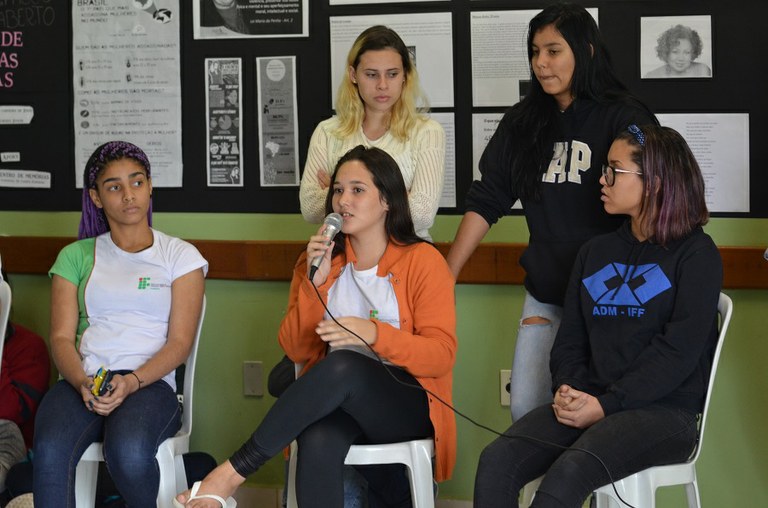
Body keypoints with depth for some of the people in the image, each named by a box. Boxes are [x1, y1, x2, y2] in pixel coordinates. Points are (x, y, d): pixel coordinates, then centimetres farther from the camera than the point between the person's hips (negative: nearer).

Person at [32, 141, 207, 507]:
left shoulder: (181, 256, 12)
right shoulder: (76, 256, 18)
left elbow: (180, 342, 3)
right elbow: (61, 337, 9)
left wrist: (132, 382, -15)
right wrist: (82, 382, -14)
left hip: (151, 382, -1)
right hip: (83, 382, 2)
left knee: (128, 451, -37)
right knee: (50, 450, -35)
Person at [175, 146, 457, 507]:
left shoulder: (423, 261, 2)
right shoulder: (320, 261, 14)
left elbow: (442, 355, -6)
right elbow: (296, 351, 8)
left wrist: (374, 334, -22)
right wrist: (314, 283, -6)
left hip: (406, 405, -2)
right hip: (332, 403, 3)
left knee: (342, 365, -37)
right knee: (318, 442, -37)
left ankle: (232, 474, -32)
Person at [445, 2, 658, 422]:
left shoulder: (624, 119, -8)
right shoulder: (522, 123, 8)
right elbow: (486, 201, 9)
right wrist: (445, 276, 3)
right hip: (544, 293, 5)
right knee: (524, 408, 3)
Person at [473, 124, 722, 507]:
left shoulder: (696, 254, 0)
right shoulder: (596, 251, 20)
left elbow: (678, 350, -10)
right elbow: (570, 337, 16)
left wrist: (605, 404, -17)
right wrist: (567, 389, -6)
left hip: (664, 409, -5)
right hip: (587, 402, 6)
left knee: (568, 472, -34)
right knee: (496, 461, -23)